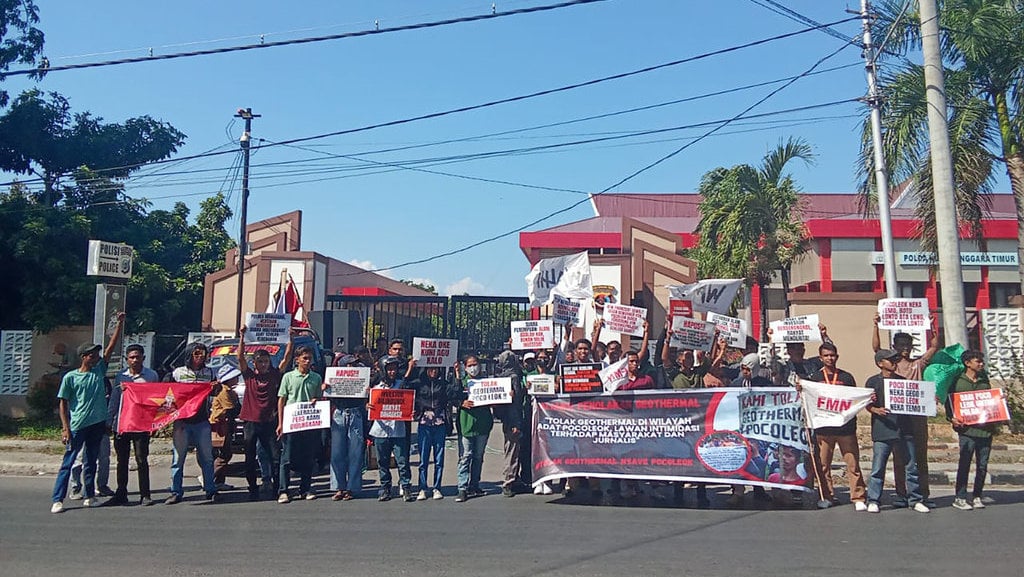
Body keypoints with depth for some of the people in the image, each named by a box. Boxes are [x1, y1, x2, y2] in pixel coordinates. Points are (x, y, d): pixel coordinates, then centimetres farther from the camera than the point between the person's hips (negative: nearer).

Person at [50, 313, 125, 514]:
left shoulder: (99, 370, 8)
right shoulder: (70, 377, -2)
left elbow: (111, 346, 4)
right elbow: (62, 403, -1)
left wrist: (120, 324, -2)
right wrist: (65, 428, -7)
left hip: (97, 424, 4)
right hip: (77, 426, -4)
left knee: (91, 462, 12)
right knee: (68, 463, -1)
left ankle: (89, 496, 20)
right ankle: (57, 499, 2)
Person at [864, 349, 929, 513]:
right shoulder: (873, 381, 3)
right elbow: (867, 404, 0)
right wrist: (876, 410, -19)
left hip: (904, 429, 4)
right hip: (882, 430, -4)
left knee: (912, 466, 6)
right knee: (878, 467, -2)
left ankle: (915, 500, 16)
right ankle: (873, 501, 7)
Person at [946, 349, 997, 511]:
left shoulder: (984, 380, 15)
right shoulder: (958, 382, -1)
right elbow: (949, 402, -2)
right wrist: (952, 418, -16)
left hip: (986, 429, 5)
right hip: (967, 430, -5)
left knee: (983, 465, 7)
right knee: (965, 464, -3)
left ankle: (977, 496, 18)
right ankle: (960, 497, 4)